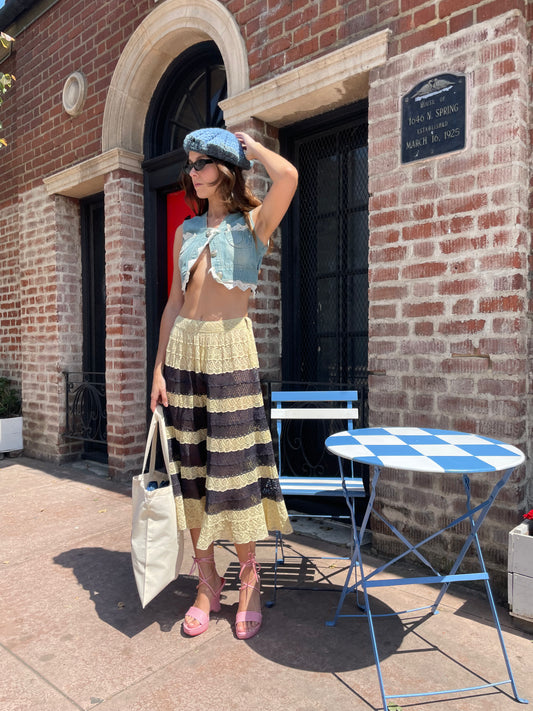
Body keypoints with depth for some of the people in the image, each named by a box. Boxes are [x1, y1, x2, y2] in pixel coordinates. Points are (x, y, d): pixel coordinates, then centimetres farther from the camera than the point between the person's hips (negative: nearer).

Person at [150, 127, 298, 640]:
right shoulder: (187, 231, 16)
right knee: (191, 463, 7)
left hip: (230, 346, -5)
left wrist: (250, 145, 2)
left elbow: (287, 176, -18)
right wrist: (159, 367, 6)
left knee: (234, 463, -2)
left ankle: (249, 581, 20)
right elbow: (174, 301, 13)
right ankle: (207, 584, 23)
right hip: (183, 347, 5)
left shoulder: (254, 223, 3)